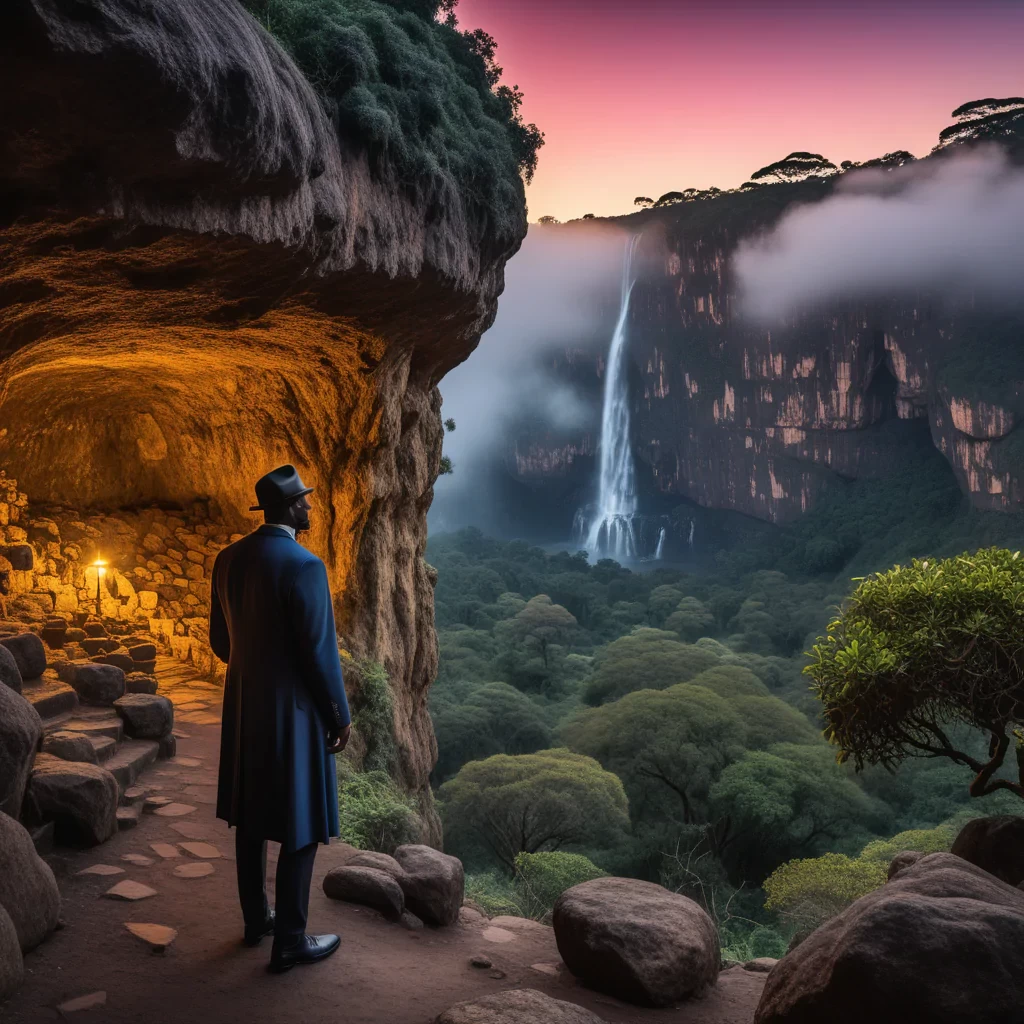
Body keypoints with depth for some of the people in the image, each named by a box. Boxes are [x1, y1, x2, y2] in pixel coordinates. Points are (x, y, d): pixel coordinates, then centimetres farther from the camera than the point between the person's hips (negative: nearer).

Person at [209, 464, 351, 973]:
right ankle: (289, 941, 14)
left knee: (251, 819, 18)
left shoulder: (229, 559, 2)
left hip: (243, 704, 8)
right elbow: (319, 651, -20)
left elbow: (219, 638, 10)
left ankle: (256, 919, 33)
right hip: (293, 709, -8)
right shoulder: (303, 565, -22)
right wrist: (340, 715, -8)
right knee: (298, 829, 4)